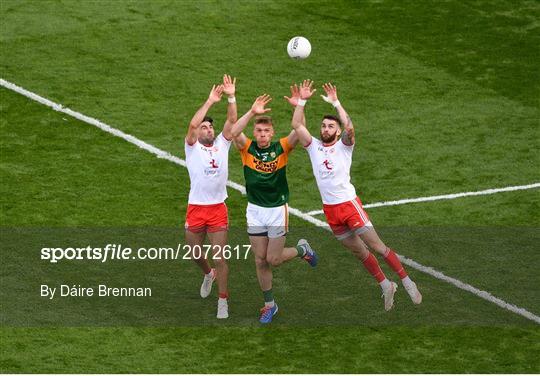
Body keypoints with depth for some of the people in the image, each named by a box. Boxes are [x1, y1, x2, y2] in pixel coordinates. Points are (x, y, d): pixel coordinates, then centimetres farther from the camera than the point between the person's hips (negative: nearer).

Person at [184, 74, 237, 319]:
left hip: (218, 209, 0)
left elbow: (232, 121, -1)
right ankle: (209, 274, 45)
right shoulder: (192, 148, 2)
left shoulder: (222, 145, 9)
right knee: (195, 253, 13)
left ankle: (223, 301, 3)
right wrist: (210, 102, -17)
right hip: (195, 208, 0)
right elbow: (192, 124, -15)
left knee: (220, 257, -4)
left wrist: (231, 97, -12)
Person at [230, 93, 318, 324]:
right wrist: (252, 112, -37)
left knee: (273, 259, -1)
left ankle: (302, 249, 30)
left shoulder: (281, 148, -8)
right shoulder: (247, 148, -7)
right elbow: (234, 132, -26)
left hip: (277, 210, -2)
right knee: (260, 260, 7)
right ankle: (269, 305, 21)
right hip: (255, 210, 2)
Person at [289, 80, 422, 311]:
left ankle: (406, 282, 2)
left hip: (349, 203, -4)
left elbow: (349, 128, -25)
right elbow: (297, 125, -3)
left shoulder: (343, 146, -4)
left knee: (376, 246, -6)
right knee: (359, 252, 12)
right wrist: (302, 101, -10)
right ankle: (385, 286, 25)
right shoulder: (314, 146, 7)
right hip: (330, 210, 4)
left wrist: (335, 103, -23)